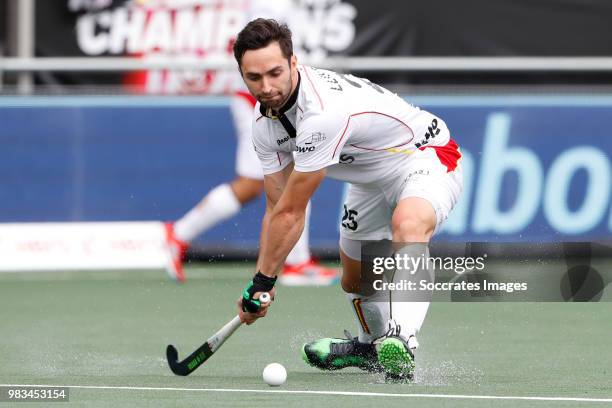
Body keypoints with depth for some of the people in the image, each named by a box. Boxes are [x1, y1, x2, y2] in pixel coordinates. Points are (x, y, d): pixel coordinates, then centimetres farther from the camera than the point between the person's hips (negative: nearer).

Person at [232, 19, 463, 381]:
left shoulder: (325, 112, -37)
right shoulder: (265, 126, -9)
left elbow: (291, 212, -29)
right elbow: (277, 211, -2)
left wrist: (262, 280, -20)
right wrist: (263, 285, -11)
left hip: (426, 157, -9)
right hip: (372, 181, 9)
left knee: (408, 224, -41)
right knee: (355, 280, 22)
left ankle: (402, 344, -57)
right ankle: (373, 345, 54)